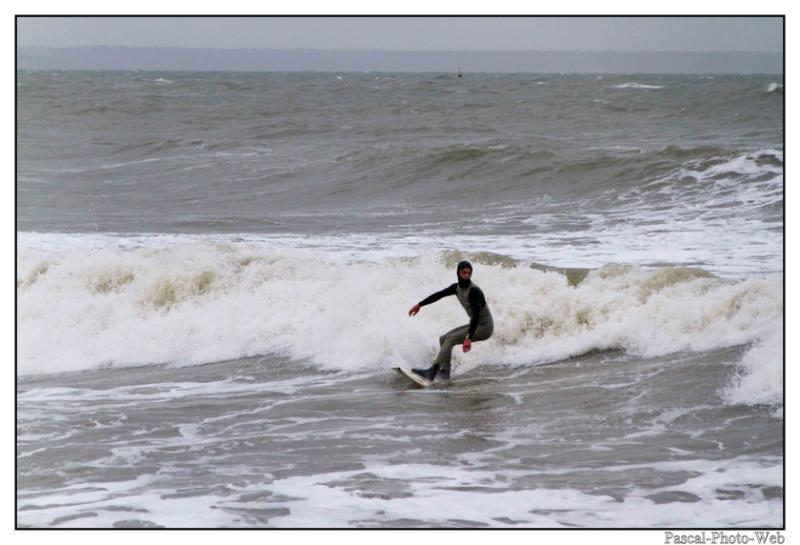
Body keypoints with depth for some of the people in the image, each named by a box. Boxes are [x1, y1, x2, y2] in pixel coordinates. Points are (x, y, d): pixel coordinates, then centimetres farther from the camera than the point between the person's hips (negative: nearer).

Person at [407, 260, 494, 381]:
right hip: (475, 325, 9)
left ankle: (432, 371, -27)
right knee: (443, 339, 7)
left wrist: (469, 338, -40)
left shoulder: (474, 291, -24)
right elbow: (439, 295, 13)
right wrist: (419, 305, 10)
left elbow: (476, 315, -32)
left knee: (450, 339, -21)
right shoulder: (457, 287, 2)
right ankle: (444, 372, 3)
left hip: (485, 327, -9)